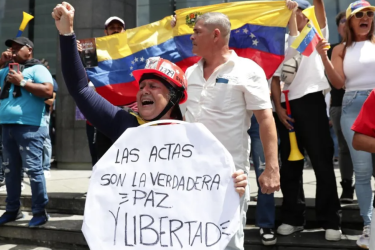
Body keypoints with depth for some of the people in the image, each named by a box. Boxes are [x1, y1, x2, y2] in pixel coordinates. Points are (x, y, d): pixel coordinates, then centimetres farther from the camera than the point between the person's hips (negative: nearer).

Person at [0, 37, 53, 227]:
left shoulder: (37, 69, 0)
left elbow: (48, 91, -14)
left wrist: (22, 82, -13)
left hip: (29, 127, -7)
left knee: (33, 169, -8)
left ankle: (40, 212, -1)